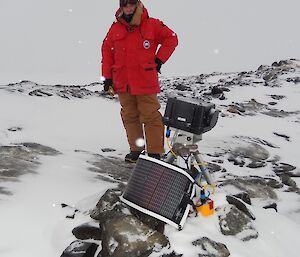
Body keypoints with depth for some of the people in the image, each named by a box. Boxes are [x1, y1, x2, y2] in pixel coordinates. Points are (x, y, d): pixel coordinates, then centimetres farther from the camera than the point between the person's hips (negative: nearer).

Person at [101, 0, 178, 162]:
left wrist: (159, 60, 0)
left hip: (146, 82, -4)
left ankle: (155, 152, 6)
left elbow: (171, 38, 6)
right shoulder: (115, 28, 8)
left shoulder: (151, 25, -1)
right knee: (130, 117, 11)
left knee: (151, 117, -3)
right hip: (122, 83, 4)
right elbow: (107, 51, 11)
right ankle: (136, 149, 24)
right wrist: (107, 76, 5)